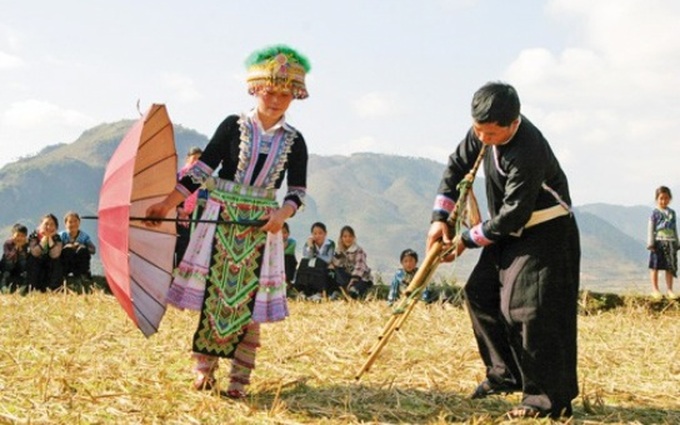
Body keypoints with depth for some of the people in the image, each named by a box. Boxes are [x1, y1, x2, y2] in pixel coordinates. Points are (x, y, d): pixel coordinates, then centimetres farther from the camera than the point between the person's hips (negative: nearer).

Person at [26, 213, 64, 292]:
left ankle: (53, 290, -20)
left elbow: (55, 255, -24)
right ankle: (32, 288, -22)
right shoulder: (33, 236, -10)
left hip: (50, 268, 1)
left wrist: (49, 238, -24)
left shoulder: (56, 238, -8)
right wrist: (45, 237, -25)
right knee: (32, 258, -28)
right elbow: (35, 253, -26)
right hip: (34, 266, -1)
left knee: (57, 260, -26)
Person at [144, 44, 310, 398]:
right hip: (221, 221, -1)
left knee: (248, 300, 2)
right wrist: (167, 204, -7)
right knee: (213, 292, 0)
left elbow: (297, 190, 2)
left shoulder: (293, 141, 3)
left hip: (262, 228, 1)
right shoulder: (233, 126, -2)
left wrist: (282, 213, -19)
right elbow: (202, 169, -2)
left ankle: (239, 379, 10)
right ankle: (204, 368, 13)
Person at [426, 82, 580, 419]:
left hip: (545, 235, -9)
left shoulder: (527, 153, -32)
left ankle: (549, 400, -9)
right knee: (479, 292, 7)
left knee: (526, 309, -16)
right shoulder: (483, 131, -6)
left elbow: (513, 215, -27)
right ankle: (506, 373, 18)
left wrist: (467, 240, -15)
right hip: (510, 231, 9)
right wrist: (440, 218, 1)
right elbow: (456, 166, 8)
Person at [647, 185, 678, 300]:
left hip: (670, 243, 4)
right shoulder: (655, 213, -4)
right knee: (655, 266, 0)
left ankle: (669, 290, 12)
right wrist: (650, 243, -11)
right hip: (658, 242, -4)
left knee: (670, 267, 6)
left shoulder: (672, 213, 10)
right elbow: (650, 229, -5)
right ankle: (655, 289, 7)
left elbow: (675, 229, 16)